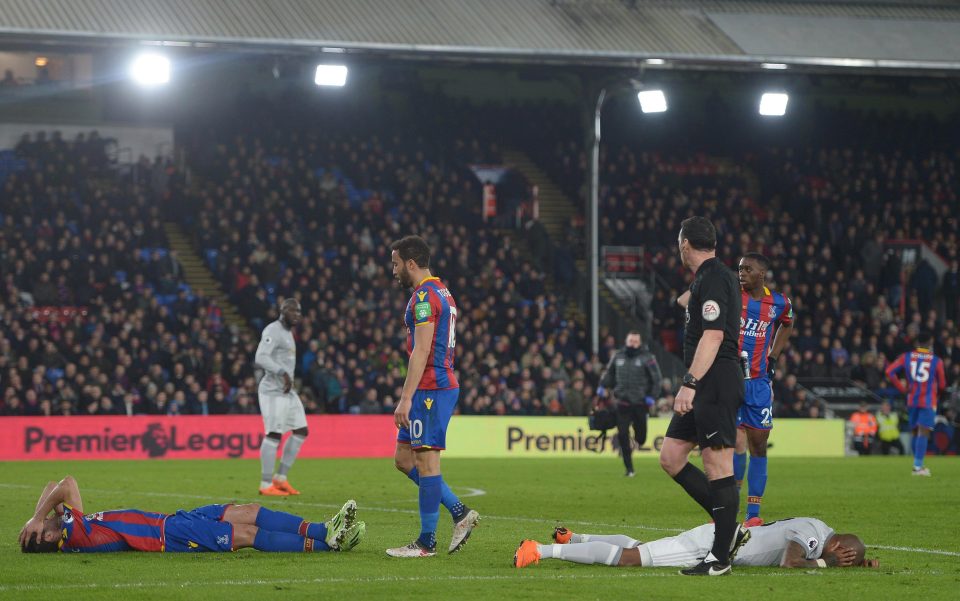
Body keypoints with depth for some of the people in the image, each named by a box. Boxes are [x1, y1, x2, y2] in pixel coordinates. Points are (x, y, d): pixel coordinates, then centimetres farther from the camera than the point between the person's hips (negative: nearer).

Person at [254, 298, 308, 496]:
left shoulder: (287, 332, 18)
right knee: (274, 434, -9)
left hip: (287, 391, 10)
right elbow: (261, 359, -25)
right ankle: (266, 485, -5)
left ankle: (280, 478, 14)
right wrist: (283, 373, -32)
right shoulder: (273, 331, -12)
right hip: (273, 391, -10)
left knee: (301, 431, 10)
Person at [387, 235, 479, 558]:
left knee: (426, 461, -5)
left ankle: (427, 542, -1)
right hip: (444, 384, 10)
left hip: (430, 388, -10)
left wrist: (406, 398, -21)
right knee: (404, 459, 13)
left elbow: (421, 352, -20)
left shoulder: (424, 297, -14)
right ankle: (460, 512, 11)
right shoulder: (442, 292, 19)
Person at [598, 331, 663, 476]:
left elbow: (656, 379, -1)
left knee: (640, 436, 0)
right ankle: (629, 468, 1)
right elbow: (609, 373, 23)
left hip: (640, 403, -2)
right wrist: (603, 386, 9)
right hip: (623, 403, 2)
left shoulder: (647, 358, -2)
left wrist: (652, 396, -10)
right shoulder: (618, 356, 9)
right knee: (622, 435, -6)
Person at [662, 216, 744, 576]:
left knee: (718, 467, -7)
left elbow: (713, 336, -22)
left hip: (716, 382, -11)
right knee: (671, 458, 9)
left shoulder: (713, 279, -13)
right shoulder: (704, 279, 19)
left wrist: (690, 383, -26)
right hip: (706, 387, 11)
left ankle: (720, 557, -5)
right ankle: (728, 528, 12)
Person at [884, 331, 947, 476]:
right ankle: (918, 466, -13)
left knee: (916, 432, 15)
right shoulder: (936, 361, -6)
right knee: (923, 433, -6)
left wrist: (902, 388, 1)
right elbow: (942, 384, 1)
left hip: (912, 399, 4)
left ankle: (918, 465, 20)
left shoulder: (906, 357, 1)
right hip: (928, 401, -4)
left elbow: (890, 371, -6)